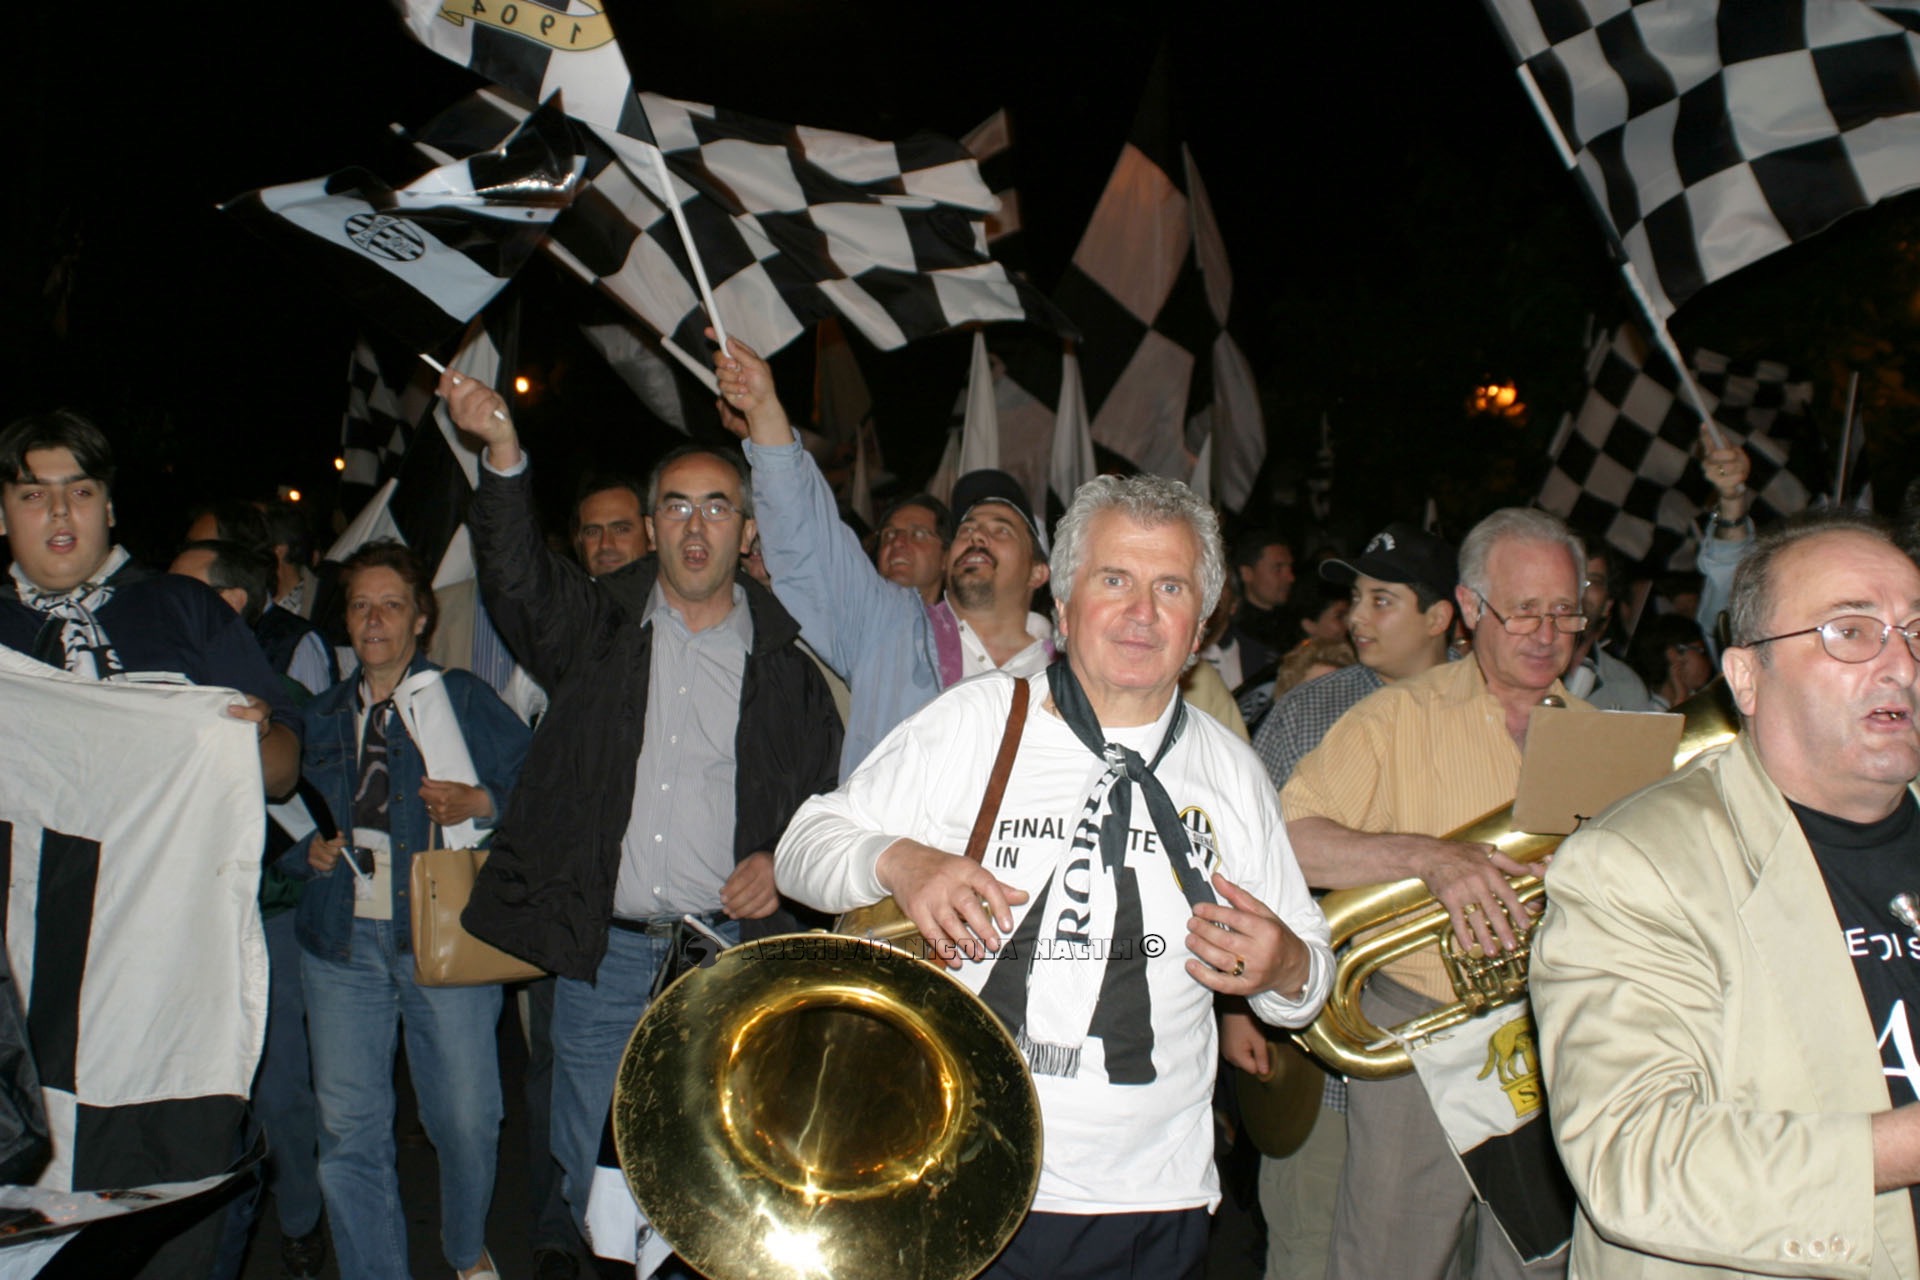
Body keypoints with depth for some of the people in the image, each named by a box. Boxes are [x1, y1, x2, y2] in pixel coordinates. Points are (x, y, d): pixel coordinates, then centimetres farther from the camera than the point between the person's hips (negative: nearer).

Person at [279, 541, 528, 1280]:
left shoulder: (465, 700, 4)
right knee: (348, 1129, 2)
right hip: (344, 939, 3)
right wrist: (308, 849, 2)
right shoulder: (323, 717, 15)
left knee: (467, 1120, 2)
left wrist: (481, 802, -16)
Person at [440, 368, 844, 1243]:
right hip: (602, 954, 1)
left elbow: (828, 793, 10)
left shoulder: (784, 662, 5)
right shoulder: (597, 628, 6)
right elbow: (515, 574, -11)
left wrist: (782, 860, -8)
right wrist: (504, 457, -25)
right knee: (590, 1178, 11)